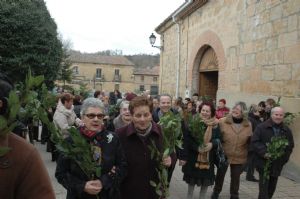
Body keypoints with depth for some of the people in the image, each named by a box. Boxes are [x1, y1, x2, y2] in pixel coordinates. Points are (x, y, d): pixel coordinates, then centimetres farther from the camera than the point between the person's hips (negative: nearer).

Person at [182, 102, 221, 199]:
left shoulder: (215, 124, 0)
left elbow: (219, 139, -1)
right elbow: (187, 138, -10)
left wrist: (212, 144, -21)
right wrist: (197, 147, -22)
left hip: (208, 157, 2)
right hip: (193, 157, -2)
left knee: (206, 181, 11)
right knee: (192, 181, 11)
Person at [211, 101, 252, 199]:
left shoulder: (248, 125, -5)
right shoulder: (223, 121, -13)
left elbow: (250, 141, 4)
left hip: (239, 158, 1)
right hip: (224, 155, -1)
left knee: (235, 177, 17)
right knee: (220, 175, 16)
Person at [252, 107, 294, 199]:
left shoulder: (287, 130, 6)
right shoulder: (261, 127, -6)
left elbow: (290, 146, 9)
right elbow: (255, 141, -10)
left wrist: (284, 157, -4)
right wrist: (264, 153, -21)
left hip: (278, 163, 4)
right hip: (263, 162, -4)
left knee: (272, 186, 16)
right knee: (264, 187, -6)